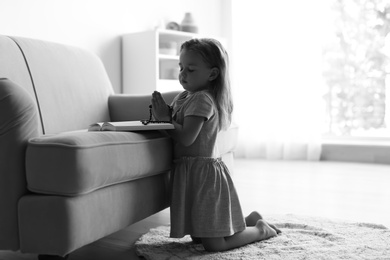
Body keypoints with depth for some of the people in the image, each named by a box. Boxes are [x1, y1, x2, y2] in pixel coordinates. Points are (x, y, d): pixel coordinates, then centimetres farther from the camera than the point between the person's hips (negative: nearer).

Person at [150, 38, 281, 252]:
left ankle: (261, 230, 16)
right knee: (198, 237, 21)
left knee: (214, 244, -5)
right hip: (191, 172, 10)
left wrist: (165, 118, -17)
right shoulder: (184, 96, 11)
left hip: (203, 173, -10)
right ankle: (250, 221, 31)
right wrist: (162, 113, -6)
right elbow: (176, 124, 11)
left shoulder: (202, 99, -18)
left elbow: (186, 138, -26)